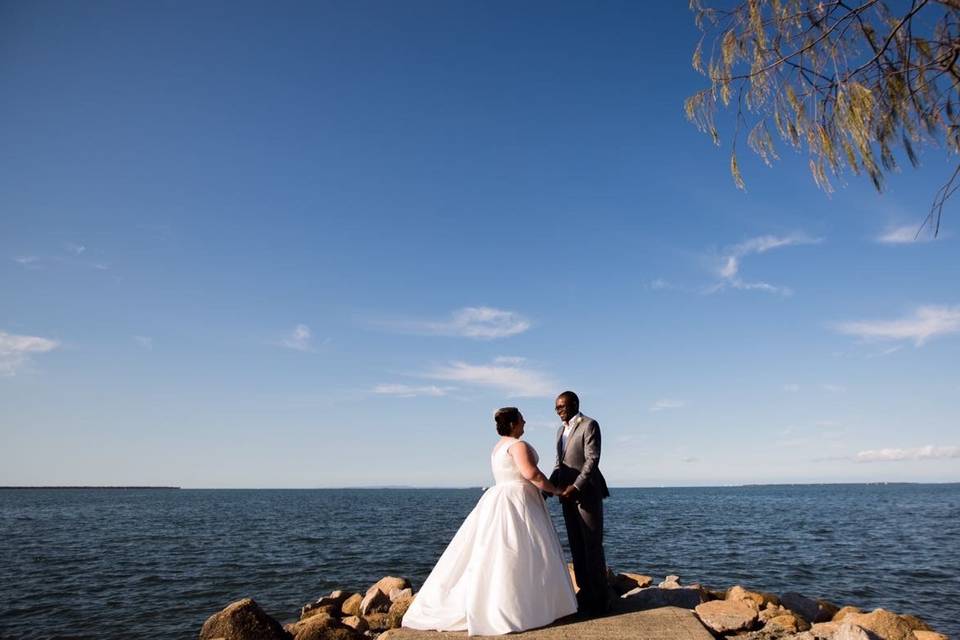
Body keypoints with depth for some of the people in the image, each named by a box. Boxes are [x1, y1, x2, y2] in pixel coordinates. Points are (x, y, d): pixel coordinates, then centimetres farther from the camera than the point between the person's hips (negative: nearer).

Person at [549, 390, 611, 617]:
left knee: (592, 546, -3)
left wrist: (575, 487, -23)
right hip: (568, 495, 8)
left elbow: (592, 460, -16)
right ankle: (585, 594, 17)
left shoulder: (589, 425, -8)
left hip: (587, 493, -8)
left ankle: (599, 599, 6)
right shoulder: (561, 430, 17)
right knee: (576, 547, 10)